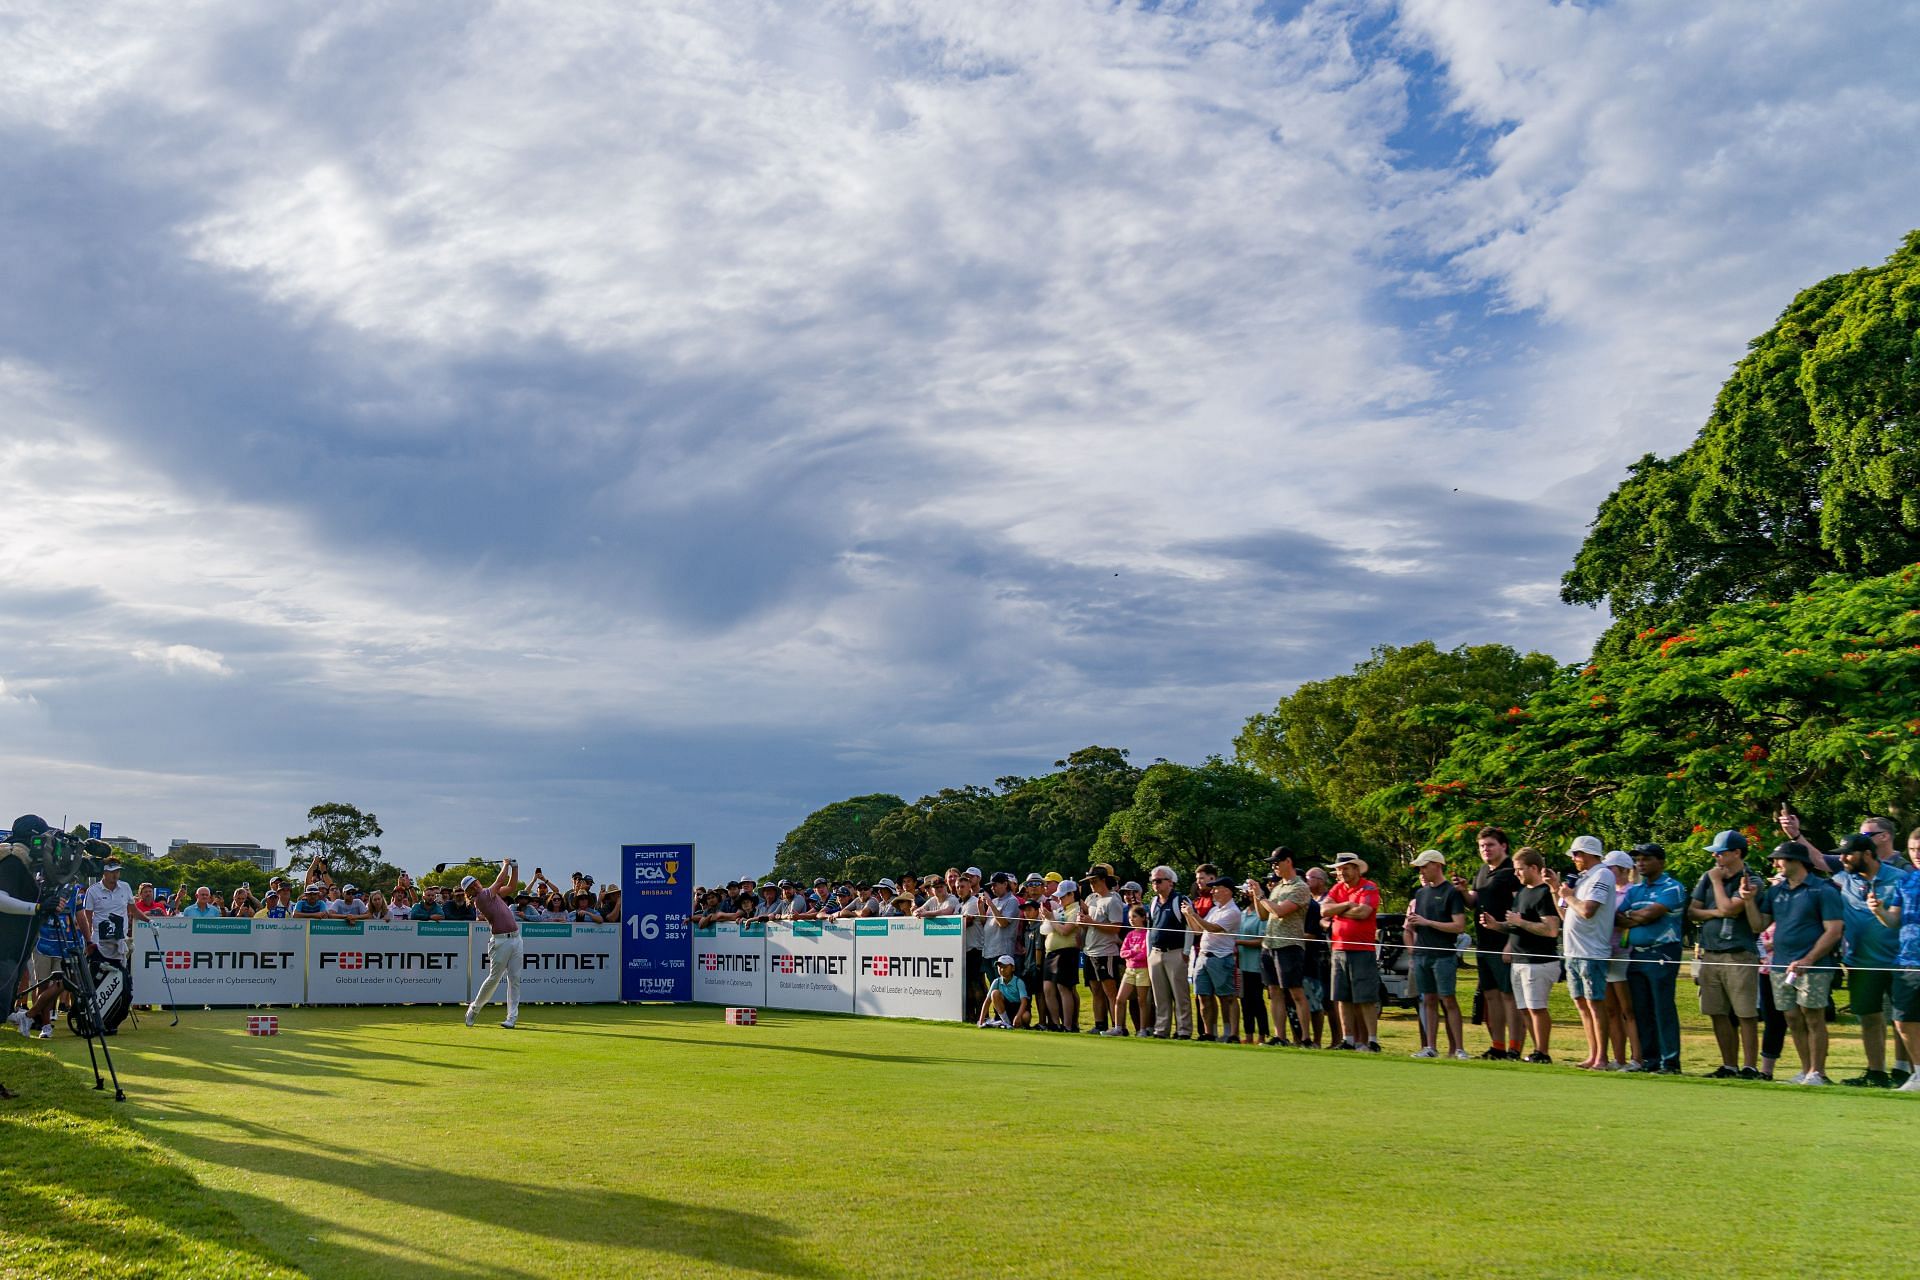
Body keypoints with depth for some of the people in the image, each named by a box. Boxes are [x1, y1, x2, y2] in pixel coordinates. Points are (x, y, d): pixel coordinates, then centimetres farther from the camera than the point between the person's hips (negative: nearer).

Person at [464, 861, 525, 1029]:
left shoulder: (490, 892, 16)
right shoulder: (478, 900, -8)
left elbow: (510, 887, 24)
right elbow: (500, 882, -9)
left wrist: (514, 868, 13)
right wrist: (506, 865, 5)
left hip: (516, 938, 7)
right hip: (501, 941, -6)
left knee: (514, 979, 1)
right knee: (494, 978, -1)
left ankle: (512, 1017, 1)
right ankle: (474, 1008, 20)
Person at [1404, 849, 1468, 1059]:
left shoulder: (1452, 892, -4)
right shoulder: (1420, 893, 16)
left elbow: (1460, 926, -12)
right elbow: (1412, 925, 25)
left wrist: (1427, 922, -14)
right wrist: (1411, 922, 0)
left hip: (1444, 955, -6)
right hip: (1421, 954, 6)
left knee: (1449, 1001, -6)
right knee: (1429, 1001, 7)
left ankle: (1458, 1048, -3)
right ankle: (1430, 1048, 10)